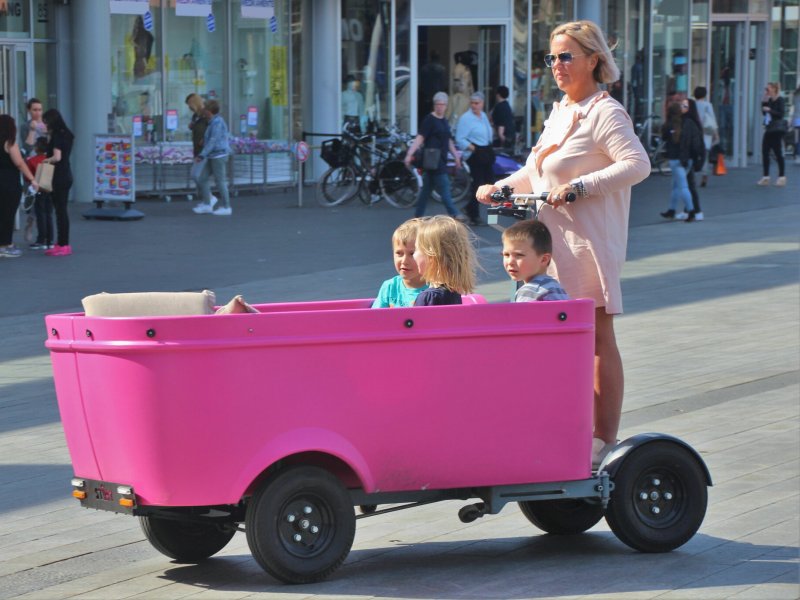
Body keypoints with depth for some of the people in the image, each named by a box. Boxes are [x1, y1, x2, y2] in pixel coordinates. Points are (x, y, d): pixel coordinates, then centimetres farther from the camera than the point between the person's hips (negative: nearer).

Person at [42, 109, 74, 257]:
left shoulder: (57, 136, -14)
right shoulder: (66, 135, 13)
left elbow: (57, 157, -22)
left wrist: (46, 160, -5)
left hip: (59, 177, -9)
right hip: (66, 175, 9)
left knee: (60, 210, -5)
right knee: (61, 210, 12)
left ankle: (63, 245, -4)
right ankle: (62, 243, 16)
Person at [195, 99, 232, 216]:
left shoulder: (217, 122, -15)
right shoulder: (214, 122, 16)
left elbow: (214, 141, -21)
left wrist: (202, 155, -22)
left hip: (218, 156, -10)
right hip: (212, 157, 10)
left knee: (220, 181, -5)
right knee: (202, 179, 7)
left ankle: (226, 207, 1)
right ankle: (207, 204, 9)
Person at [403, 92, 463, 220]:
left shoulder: (444, 121, 17)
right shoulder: (429, 119, -8)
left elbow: (448, 141, 25)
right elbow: (420, 138, -15)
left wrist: (456, 156, 23)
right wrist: (409, 154, -24)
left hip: (441, 160, 8)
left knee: (427, 187, 10)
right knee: (443, 186, -12)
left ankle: (418, 215, 14)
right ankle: (452, 213, -14)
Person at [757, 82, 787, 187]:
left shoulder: (779, 100, -10)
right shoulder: (769, 100, 13)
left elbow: (781, 114, -16)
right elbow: (764, 113, 13)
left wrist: (770, 110, -20)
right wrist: (764, 102, 4)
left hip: (777, 130, -8)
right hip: (769, 130, 8)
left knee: (778, 153, -3)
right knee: (764, 152, 6)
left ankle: (782, 177, 5)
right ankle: (766, 177, 11)